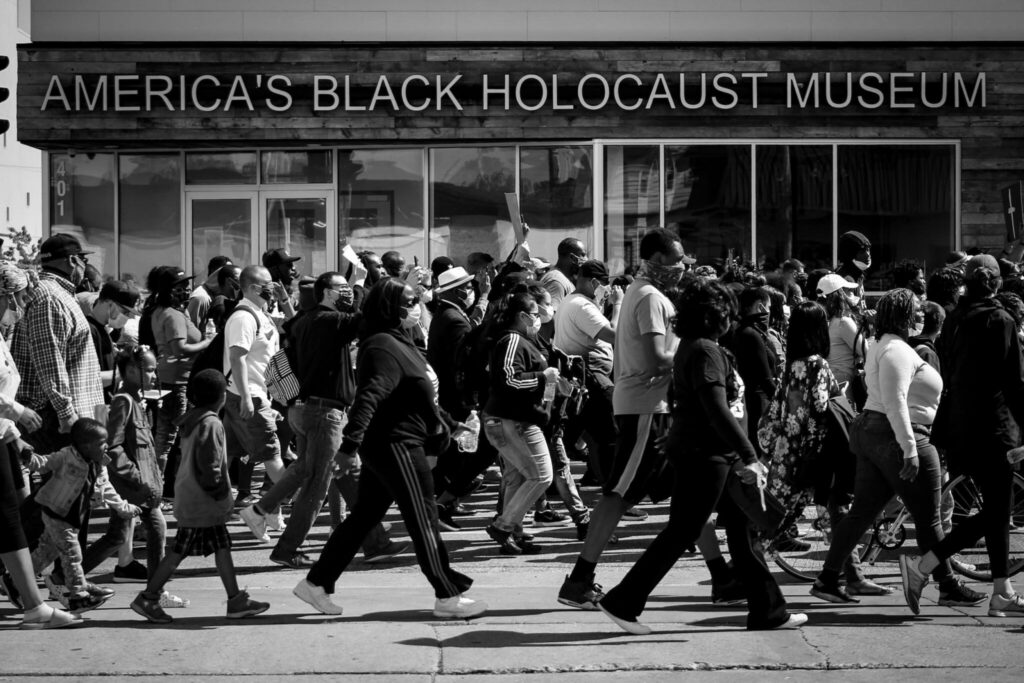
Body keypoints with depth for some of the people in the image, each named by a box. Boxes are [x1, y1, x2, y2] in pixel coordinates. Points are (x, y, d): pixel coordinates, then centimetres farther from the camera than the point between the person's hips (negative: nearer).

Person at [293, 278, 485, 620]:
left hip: (384, 443, 11)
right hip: (396, 443, -11)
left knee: (363, 517, 13)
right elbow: (368, 398, -30)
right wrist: (350, 444, -36)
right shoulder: (385, 349, -20)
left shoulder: (392, 341, 14)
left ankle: (316, 584, 17)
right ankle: (448, 596, 3)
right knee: (423, 520, -3)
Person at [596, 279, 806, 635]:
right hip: (703, 455, -10)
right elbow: (717, 410, -25)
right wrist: (749, 457, -23)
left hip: (716, 456, 10)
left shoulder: (692, 347, 13)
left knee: (742, 530, 12)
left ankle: (768, 610, 19)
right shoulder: (705, 351, -18)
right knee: (681, 533, -4)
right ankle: (622, 601, 3)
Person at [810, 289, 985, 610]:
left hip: (869, 432, 10)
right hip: (897, 437, -10)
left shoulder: (881, 346, 18)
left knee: (862, 512, 11)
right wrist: (910, 449, -27)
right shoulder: (898, 350, -15)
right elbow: (895, 402, -24)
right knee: (928, 518, -1)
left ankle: (827, 580, 10)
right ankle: (948, 588, 8)